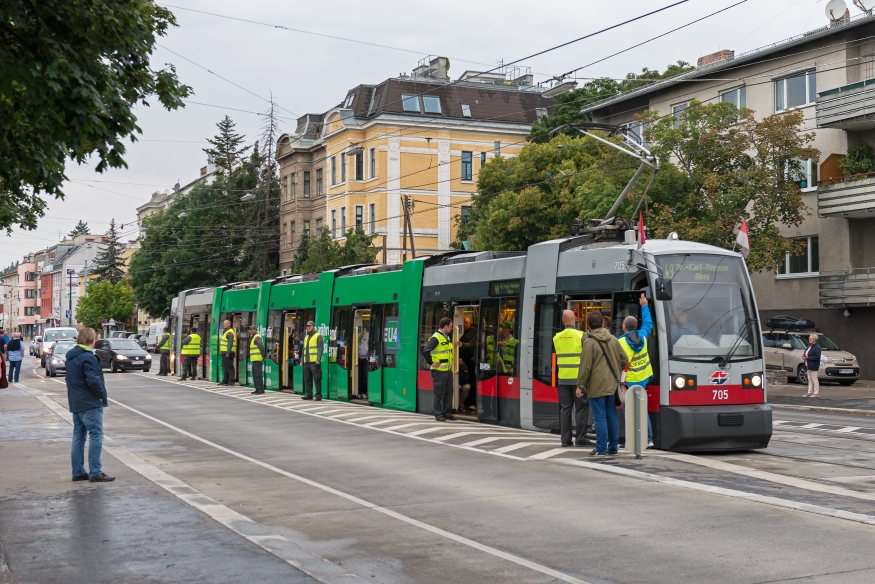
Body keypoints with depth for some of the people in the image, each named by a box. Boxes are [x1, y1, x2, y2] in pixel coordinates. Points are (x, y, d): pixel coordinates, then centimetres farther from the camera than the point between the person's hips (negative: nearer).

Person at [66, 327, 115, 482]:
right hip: (90, 403, -9)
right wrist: (103, 395, -9)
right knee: (96, 436, -6)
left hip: (76, 403, 10)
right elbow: (93, 380, -24)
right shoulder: (87, 357, -17)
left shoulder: (71, 357, 12)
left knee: (78, 436, 12)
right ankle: (95, 472, -8)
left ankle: (78, 472, 15)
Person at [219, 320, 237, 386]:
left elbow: (230, 343, -22)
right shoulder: (225, 332, 20)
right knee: (224, 367, 13)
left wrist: (228, 353, -27)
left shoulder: (229, 332, -13)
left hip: (228, 353, -11)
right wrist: (221, 351, 21)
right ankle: (225, 381, 17)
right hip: (224, 353, 11)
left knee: (229, 367, -9)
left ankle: (231, 381, -8)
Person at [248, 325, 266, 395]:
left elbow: (262, 347, -21)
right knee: (255, 375, 12)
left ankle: (260, 390, -9)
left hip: (258, 359, -11)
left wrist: (263, 356, -17)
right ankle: (258, 389, 16)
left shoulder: (257, 337, -12)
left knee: (257, 375, -10)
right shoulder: (254, 337, 21)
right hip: (254, 359, 11)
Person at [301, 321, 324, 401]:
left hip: (315, 362, -8)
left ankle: (318, 395, -7)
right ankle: (308, 395, 14)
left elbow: (320, 348, -9)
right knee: (307, 379, 8)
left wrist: (318, 359, -19)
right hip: (307, 362, 8)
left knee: (317, 379, -8)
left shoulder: (318, 336, -1)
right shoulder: (306, 337, 22)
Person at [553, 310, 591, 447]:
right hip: (578, 378, -4)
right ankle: (580, 438, 1)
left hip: (562, 378, 4)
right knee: (582, 408, 3)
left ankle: (565, 439, 8)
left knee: (565, 408, 8)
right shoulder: (581, 336, -8)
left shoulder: (556, 338, 3)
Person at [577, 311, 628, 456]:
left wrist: (580, 385, -8)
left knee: (600, 417, -4)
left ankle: (601, 449, -5)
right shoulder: (613, 340, 8)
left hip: (596, 387, -6)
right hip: (612, 385, 6)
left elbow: (585, 366, -14)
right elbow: (624, 360, 11)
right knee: (611, 416, 11)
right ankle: (612, 447, 16)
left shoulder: (589, 342, -11)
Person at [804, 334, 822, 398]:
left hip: (813, 366, -10)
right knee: (810, 380, 12)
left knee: (814, 379, -6)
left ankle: (816, 393, -4)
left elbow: (817, 357, -21)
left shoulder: (817, 347, -13)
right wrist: (804, 356, 2)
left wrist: (808, 357, -20)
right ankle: (810, 392, 17)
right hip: (808, 366, 10)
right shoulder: (809, 346, 16)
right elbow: (806, 353, 25)